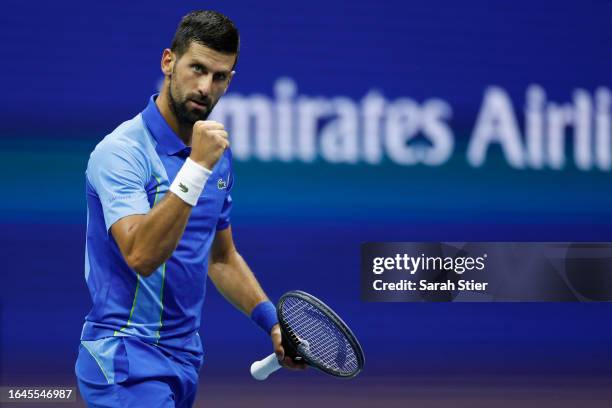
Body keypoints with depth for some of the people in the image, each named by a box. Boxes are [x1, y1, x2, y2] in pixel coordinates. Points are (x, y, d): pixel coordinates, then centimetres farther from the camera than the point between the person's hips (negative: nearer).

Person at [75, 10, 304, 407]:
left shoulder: (217, 155, 10)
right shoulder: (121, 151, -14)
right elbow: (141, 255, -27)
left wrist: (273, 322, 11)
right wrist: (196, 167, -29)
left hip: (185, 356, 8)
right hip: (128, 359, -8)